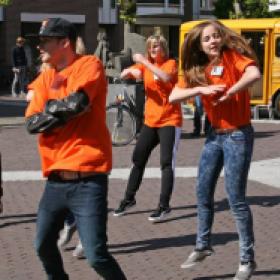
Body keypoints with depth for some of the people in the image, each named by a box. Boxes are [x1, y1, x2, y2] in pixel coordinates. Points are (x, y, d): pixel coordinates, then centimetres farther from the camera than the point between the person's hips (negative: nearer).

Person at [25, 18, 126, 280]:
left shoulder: (89, 65, -5)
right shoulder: (45, 77, 13)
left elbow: (76, 101, -22)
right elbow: (32, 122, 2)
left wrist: (50, 107, -4)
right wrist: (65, 110, -12)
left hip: (87, 180, -7)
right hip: (55, 179, 7)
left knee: (96, 256, -10)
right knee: (44, 246, 16)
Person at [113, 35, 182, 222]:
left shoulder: (170, 63, -6)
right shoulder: (145, 65, 8)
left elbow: (166, 77, -28)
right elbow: (123, 76, 1)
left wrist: (144, 62, -27)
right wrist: (131, 70, -21)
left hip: (170, 121, -6)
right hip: (150, 121, 6)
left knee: (167, 162, -11)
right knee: (138, 160, 11)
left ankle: (164, 205, -9)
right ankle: (129, 199, 24)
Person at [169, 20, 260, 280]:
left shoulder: (233, 56, -12)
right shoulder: (198, 69, 5)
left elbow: (254, 74, -33)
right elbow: (173, 96, -4)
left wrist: (228, 93, -26)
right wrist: (201, 88, -17)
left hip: (238, 135, -7)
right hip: (214, 135, 7)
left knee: (235, 199, -4)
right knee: (203, 193, 13)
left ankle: (247, 259, 8)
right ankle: (202, 246, 31)